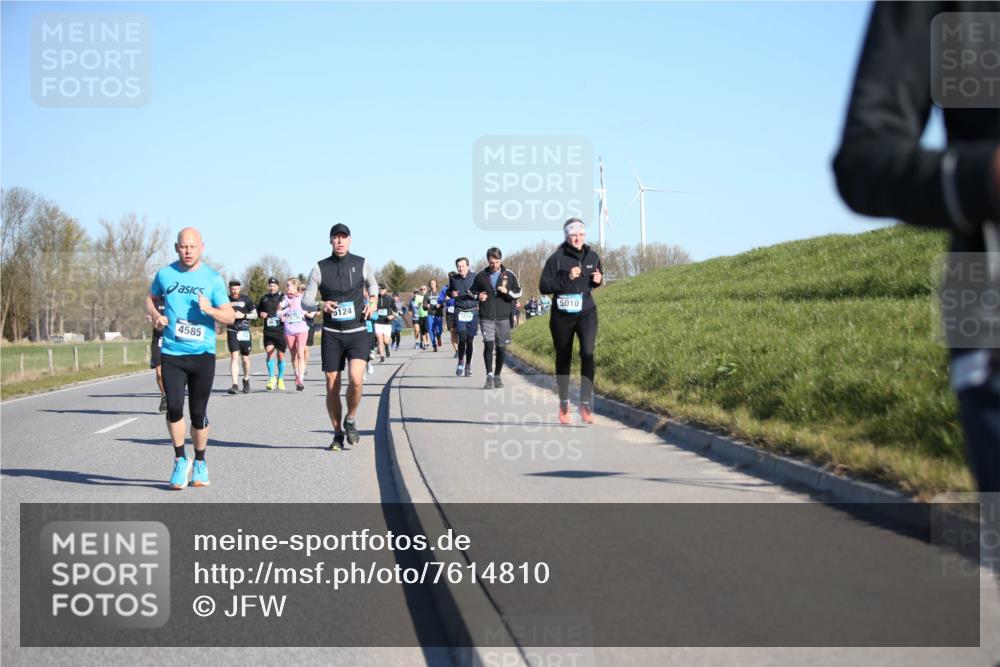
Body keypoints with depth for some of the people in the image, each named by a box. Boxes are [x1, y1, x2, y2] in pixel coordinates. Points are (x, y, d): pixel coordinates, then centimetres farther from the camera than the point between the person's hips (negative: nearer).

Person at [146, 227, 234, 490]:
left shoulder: (212, 278, -1)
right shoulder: (164, 274, 4)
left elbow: (230, 316, -1)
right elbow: (151, 298, 23)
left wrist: (210, 310, -21)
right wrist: (155, 315, 1)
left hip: (203, 354, -1)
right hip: (172, 353, 1)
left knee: (198, 411, 4)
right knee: (174, 407, -11)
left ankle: (199, 462, 23)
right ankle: (180, 460, 7)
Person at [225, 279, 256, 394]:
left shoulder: (246, 299, 0)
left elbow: (255, 315, 3)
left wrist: (243, 315, -12)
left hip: (244, 332, 0)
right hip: (232, 332, 0)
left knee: (245, 359, 9)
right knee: (234, 357, -13)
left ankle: (246, 380, 35)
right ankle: (235, 385, -18)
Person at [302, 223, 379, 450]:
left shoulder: (362, 264, 3)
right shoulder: (320, 268, 0)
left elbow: (372, 284, 24)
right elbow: (306, 300, 2)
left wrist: (372, 301, 5)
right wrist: (321, 304, -18)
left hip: (357, 332, -1)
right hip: (331, 334, 1)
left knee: (356, 380, -20)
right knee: (332, 387, 2)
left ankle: (350, 420, 6)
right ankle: (338, 434, 18)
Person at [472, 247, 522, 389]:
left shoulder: (509, 275, 4)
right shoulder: (480, 276, 6)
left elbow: (518, 293, 7)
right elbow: (473, 291, 19)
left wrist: (507, 291, -12)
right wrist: (478, 296, -3)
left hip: (503, 317, 1)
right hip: (486, 317, -1)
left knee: (501, 347, 6)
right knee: (488, 344, -16)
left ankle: (497, 377, 20)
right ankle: (489, 377, -15)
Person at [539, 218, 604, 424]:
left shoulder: (592, 257, 4)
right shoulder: (557, 258, -8)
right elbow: (543, 286, -10)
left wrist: (599, 280, -3)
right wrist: (566, 278, -21)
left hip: (587, 313, 1)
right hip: (562, 315, -1)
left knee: (588, 353, -18)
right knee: (563, 359, 10)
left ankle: (586, 404, -18)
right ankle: (564, 405, 25)